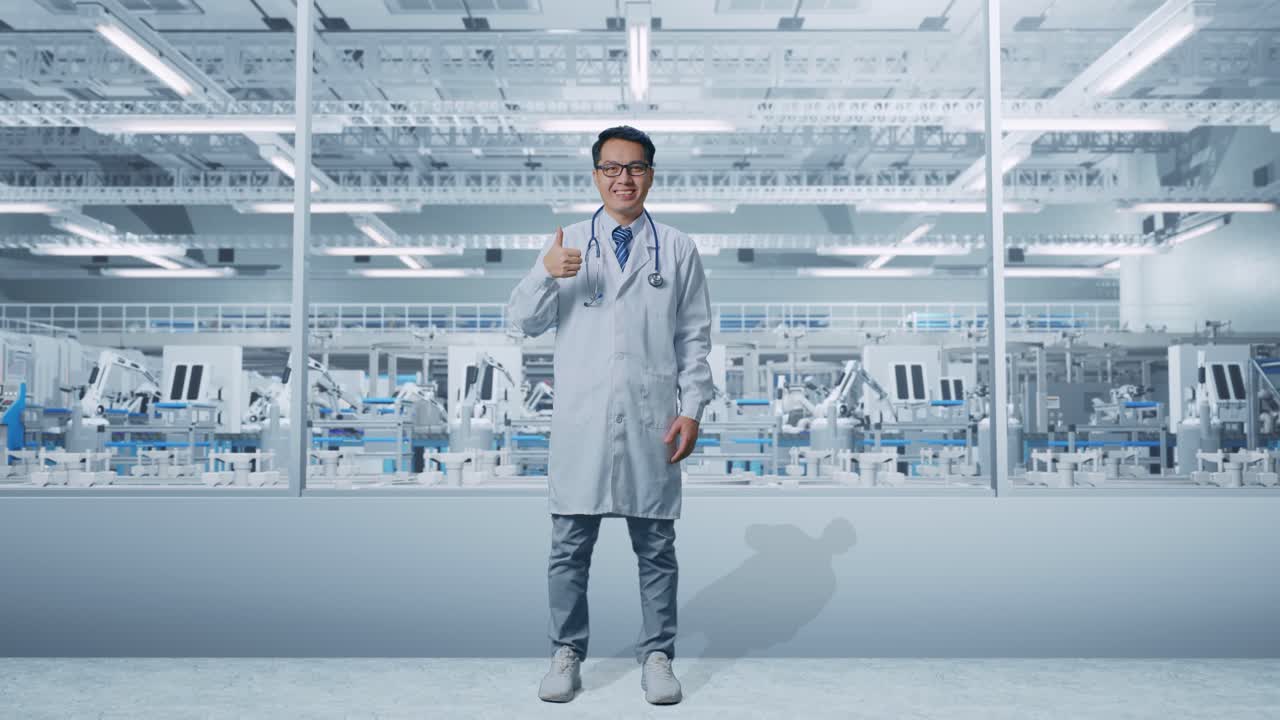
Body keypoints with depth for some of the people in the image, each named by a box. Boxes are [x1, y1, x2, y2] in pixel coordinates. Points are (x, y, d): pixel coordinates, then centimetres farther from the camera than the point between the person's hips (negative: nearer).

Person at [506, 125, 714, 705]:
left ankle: (657, 656, 23)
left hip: (652, 422, 0)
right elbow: (523, 321, 1)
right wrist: (546, 274, -18)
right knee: (570, 545, 6)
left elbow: (694, 337, 7)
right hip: (581, 422, 0)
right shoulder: (568, 244, 7)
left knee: (656, 546, 9)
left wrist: (692, 409, -2)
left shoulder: (677, 250, 8)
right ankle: (566, 655, 21)